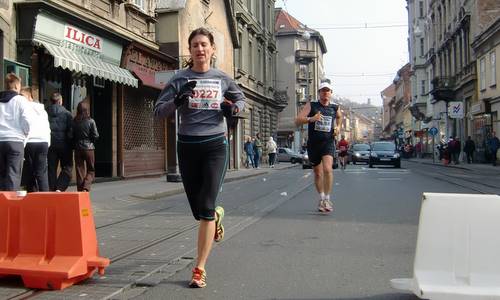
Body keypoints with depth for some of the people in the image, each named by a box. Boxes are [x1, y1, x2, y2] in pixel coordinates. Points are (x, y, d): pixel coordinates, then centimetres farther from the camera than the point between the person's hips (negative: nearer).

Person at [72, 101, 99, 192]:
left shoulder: (74, 122, -2)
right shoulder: (91, 121, -10)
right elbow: (96, 136, -8)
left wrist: (74, 145, 16)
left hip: (78, 149, 2)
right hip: (89, 148, -2)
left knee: (80, 171, 10)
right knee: (91, 170, 9)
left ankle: (80, 190, 12)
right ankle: (86, 188, -11)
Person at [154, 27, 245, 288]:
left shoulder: (222, 79, 5)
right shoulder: (179, 79, 2)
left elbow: (240, 99, 23)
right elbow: (158, 111, -1)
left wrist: (233, 109, 0)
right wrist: (178, 99, -19)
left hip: (215, 145, -1)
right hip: (187, 146, 1)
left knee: (206, 208, -10)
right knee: (198, 209, 10)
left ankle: (199, 269, -2)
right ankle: (217, 215, 48)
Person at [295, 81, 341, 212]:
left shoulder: (335, 108, 7)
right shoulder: (311, 105, 0)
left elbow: (339, 117, 32)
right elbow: (297, 121, -9)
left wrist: (338, 127, 13)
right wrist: (310, 119, -26)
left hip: (328, 142, 0)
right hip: (313, 144, 1)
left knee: (327, 169, -22)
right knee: (318, 173, 11)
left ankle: (327, 199, -11)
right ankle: (321, 198, 30)